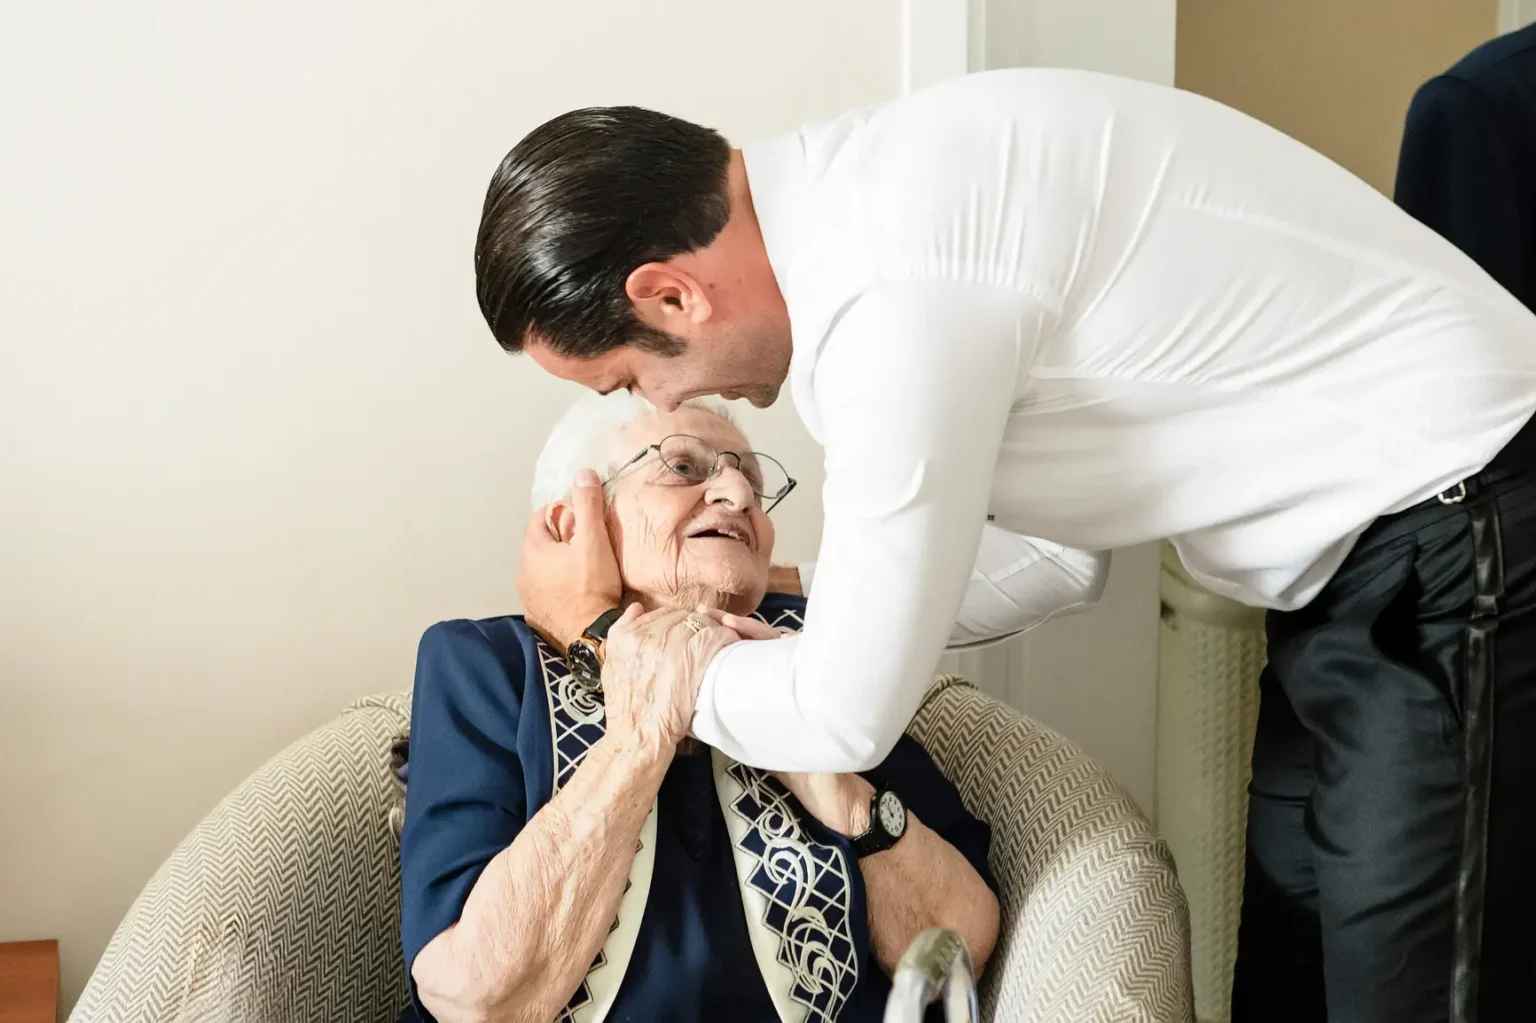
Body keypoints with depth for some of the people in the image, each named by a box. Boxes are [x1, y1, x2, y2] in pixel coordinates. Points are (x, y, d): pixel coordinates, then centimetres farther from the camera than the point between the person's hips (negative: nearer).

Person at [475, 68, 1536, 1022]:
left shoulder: (893, 296, -26)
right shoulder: (863, 193, 4)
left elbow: (844, 719, -17)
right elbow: (1059, 550, 12)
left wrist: (607, 626, -1)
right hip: (1352, 554, 9)